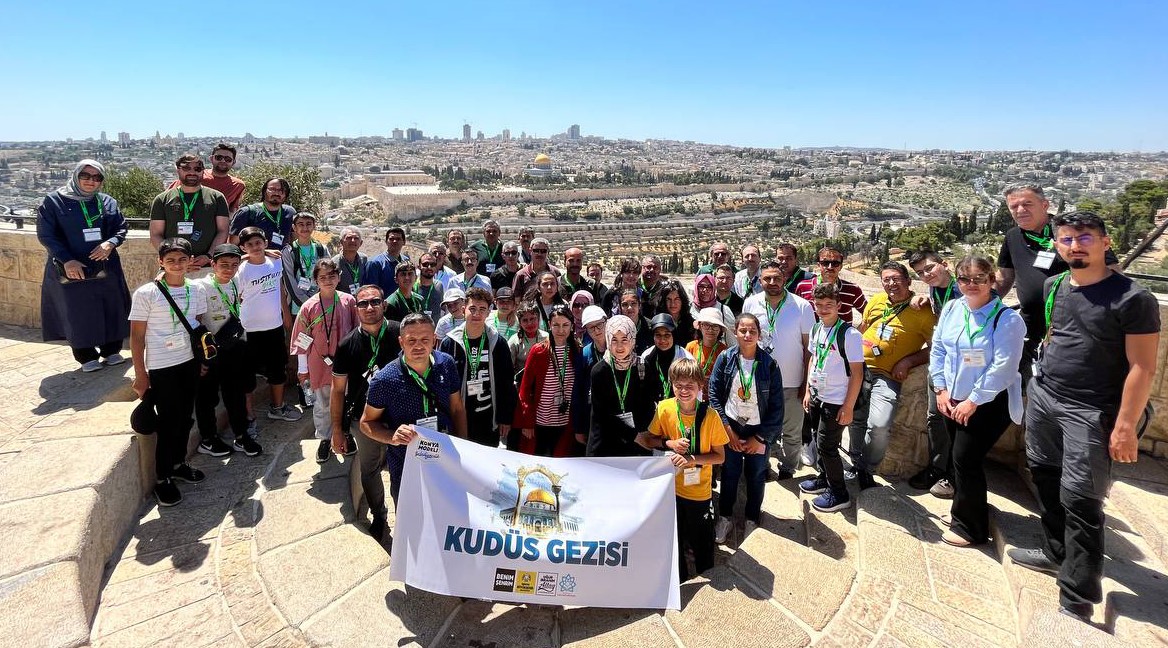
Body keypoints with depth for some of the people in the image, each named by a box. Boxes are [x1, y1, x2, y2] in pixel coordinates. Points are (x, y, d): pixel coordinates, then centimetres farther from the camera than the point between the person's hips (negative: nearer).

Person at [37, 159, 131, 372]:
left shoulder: (108, 202, 9)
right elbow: (46, 235, -5)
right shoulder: (54, 201, -2)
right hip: (71, 270, -3)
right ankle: (86, 357, 14)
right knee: (78, 313, 2)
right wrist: (67, 260, -16)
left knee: (111, 308, 7)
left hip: (105, 268, 3)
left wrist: (110, 243, -14)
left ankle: (111, 350, 22)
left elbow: (121, 228, 8)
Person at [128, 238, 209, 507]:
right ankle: (162, 479, 15)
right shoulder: (146, 293, -11)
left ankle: (178, 464, 34)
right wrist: (140, 374, -8)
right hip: (161, 367, -4)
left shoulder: (196, 289, 2)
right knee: (168, 422, 1)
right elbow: (137, 336, -8)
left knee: (185, 417, 15)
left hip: (190, 363, 5)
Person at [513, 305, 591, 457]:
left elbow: (582, 392, 4)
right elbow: (525, 388, -2)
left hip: (565, 424, 2)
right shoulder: (538, 351, -4)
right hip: (540, 422, -1)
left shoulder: (577, 353, 2)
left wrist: (580, 427, 2)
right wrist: (527, 422, -6)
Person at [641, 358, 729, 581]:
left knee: (701, 538, 16)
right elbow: (648, 440, -1)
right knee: (673, 536, 19)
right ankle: (678, 579, 43)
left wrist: (692, 459, -25)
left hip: (700, 490, -2)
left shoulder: (710, 416, -18)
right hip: (670, 486, 2)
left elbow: (720, 456, -11)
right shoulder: (664, 408, -13)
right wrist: (669, 444, -20)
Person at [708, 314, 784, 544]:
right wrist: (727, 429, -9)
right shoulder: (725, 359, -9)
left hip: (759, 430, 0)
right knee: (729, 474, 12)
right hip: (731, 428, 0)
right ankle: (724, 517, 32)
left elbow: (776, 406, -7)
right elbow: (714, 394, -6)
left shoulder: (769, 365, -11)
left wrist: (760, 437, -8)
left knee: (756, 477, 14)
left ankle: (752, 520, 35)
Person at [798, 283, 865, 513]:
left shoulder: (849, 334, -18)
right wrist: (808, 391, 13)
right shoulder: (816, 329, 3)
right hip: (817, 397, 7)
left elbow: (857, 373, -16)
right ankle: (824, 478, 39)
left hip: (837, 402, -7)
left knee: (826, 445, -1)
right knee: (820, 441, 18)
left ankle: (839, 494, 15)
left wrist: (848, 407, -16)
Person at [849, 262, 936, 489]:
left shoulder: (922, 309, -6)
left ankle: (867, 470, 5)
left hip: (887, 376, -4)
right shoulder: (876, 300, 9)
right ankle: (856, 464, 33)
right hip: (858, 368, 5)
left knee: (879, 426, -19)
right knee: (856, 421, 13)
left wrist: (908, 361, -12)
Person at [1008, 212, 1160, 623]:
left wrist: (1125, 426, -16)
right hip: (1041, 397, 7)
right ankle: (1056, 553, 37)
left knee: (1079, 499, -5)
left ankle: (1077, 600, 4)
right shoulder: (1052, 287, 6)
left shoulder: (1132, 298, -13)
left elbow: (1142, 367, -13)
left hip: (1090, 413, -6)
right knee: (1045, 480, 17)